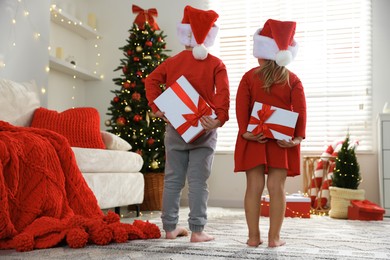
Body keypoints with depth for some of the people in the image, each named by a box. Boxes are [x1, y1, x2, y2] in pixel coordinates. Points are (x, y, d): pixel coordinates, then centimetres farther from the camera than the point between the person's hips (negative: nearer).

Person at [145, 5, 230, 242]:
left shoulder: (172, 62, 7)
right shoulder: (216, 64, 0)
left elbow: (151, 81, -3)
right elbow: (223, 92, -15)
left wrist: (157, 108, -5)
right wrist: (220, 118, -22)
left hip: (175, 126, 3)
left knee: (173, 179, 10)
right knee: (198, 181, 1)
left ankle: (170, 227, 18)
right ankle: (197, 230, 4)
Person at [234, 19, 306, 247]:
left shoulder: (249, 76, 3)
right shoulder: (293, 79, 3)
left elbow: (241, 106, -6)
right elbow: (300, 109, -5)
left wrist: (245, 131, -8)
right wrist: (298, 137, -5)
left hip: (254, 137, 0)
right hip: (283, 139, 0)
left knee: (254, 186, 2)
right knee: (277, 187, 1)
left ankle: (254, 236, 6)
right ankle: (274, 237, 4)